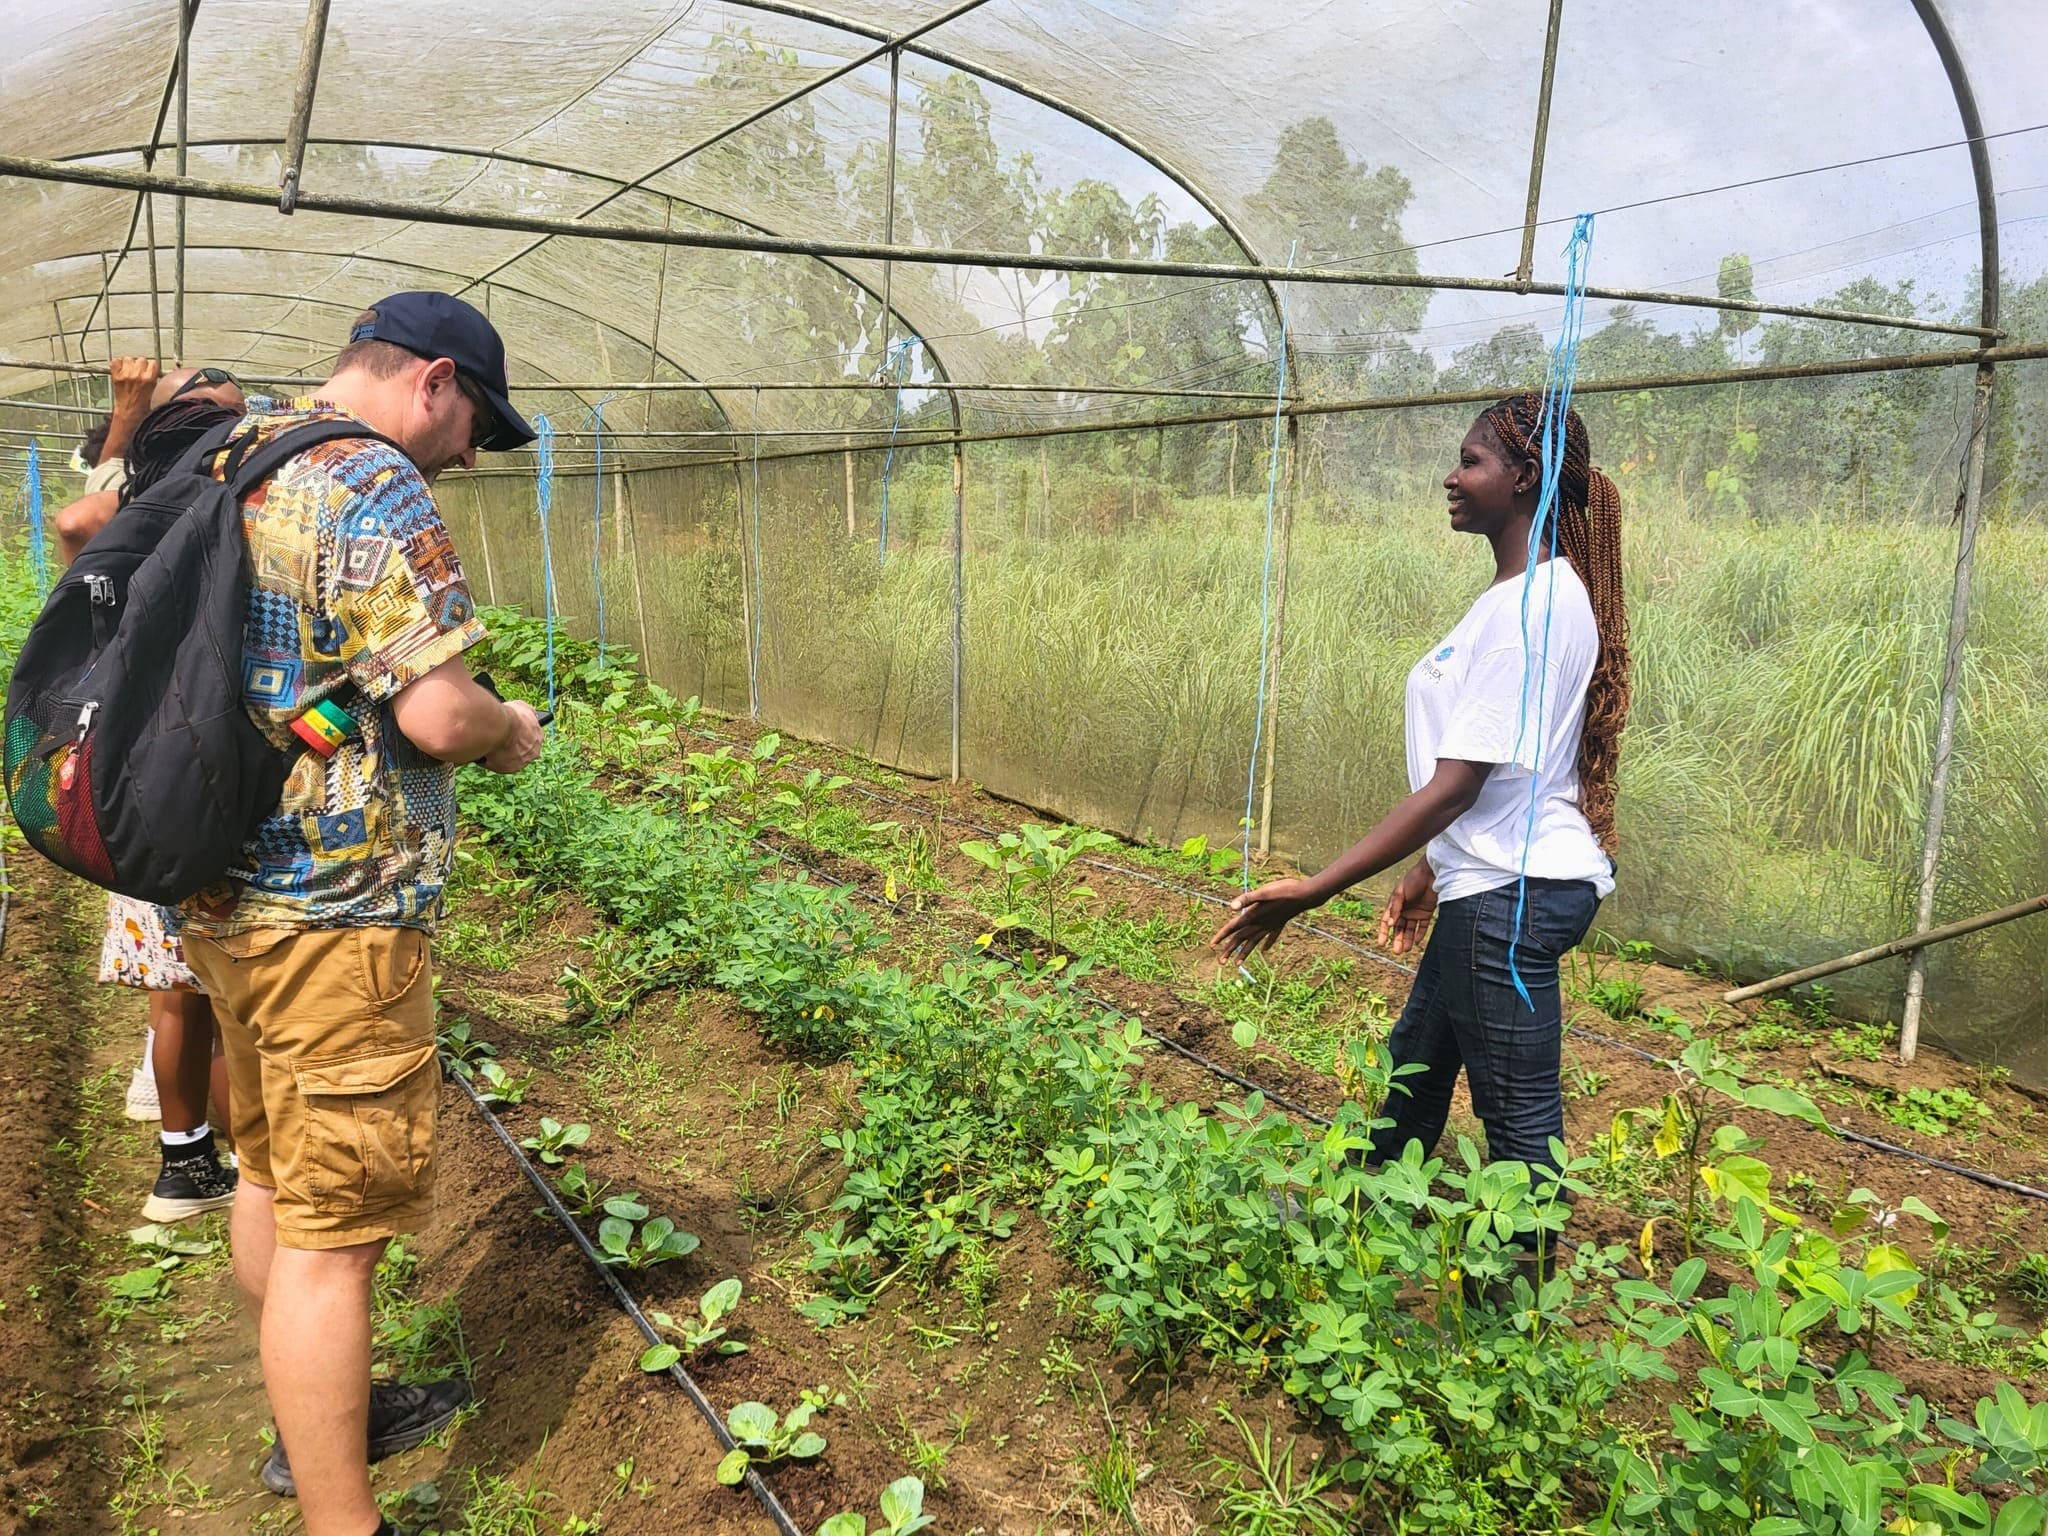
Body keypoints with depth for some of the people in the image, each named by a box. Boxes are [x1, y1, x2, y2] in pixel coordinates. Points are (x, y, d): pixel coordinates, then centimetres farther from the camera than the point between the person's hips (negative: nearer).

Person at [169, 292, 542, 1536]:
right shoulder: (377, 493, -17)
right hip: (337, 908, -10)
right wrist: (508, 732, -2)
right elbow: (437, 712, -23)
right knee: (333, 1229, -1)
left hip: (229, 892, 10)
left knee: (277, 1177, 22)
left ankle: (322, 1421, 41)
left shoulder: (229, 467, 13)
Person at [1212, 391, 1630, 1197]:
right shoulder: (1539, 594, 10)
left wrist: (1314, 890, -22)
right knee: (1414, 1064, 24)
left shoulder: (1532, 605, -20)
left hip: (1514, 893, -11)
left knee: (1520, 1122, 3)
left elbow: (1456, 784, -23)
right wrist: (1431, 872, 19)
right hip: (1497, 880, 11)